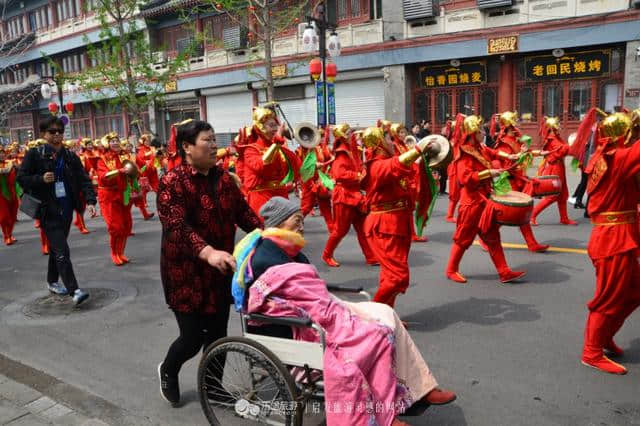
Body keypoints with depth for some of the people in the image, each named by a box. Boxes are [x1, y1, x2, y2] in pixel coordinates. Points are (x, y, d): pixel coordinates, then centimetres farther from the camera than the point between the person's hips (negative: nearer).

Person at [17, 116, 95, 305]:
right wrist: (41, 179, -19)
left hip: (66, 209, 4)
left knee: (56, 247, 19)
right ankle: (74, 290, -11)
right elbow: (21, 178, -2)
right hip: (47, 210, -4)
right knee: (62, 250, -11)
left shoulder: (71, 157, 4)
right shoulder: (34, 154, -4)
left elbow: (84, 180, -2)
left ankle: (52, 282, 37)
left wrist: (90, 201, -16)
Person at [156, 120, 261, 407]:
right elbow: (177, 226, -27)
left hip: (220, 271, 6)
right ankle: (167, 371, 34)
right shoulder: (172, 181, -14)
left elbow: (242, 211, 8)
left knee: (217, 333, 12)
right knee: (192, 337, 1)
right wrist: (207, 252, -41)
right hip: (187, 272, -6)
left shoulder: (223, 178, 6)